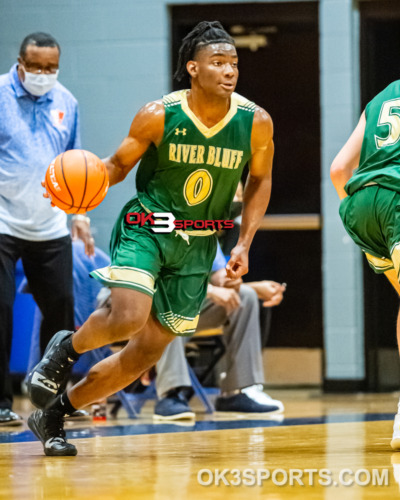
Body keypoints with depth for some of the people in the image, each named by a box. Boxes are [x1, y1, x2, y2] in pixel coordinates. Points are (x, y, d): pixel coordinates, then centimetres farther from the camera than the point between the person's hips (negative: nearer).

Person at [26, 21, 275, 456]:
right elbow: (119, 165, -1)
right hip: (146, 226, -3)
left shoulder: (256, 123, -9)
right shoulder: (159, 116, -15)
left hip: (198, 244, 4)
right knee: (128, 318, -29)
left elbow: (259, 181, 8)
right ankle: (66, 349, 6)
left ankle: (53, 414, 19)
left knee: (147, 353, 3)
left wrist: (244, 244, -1)